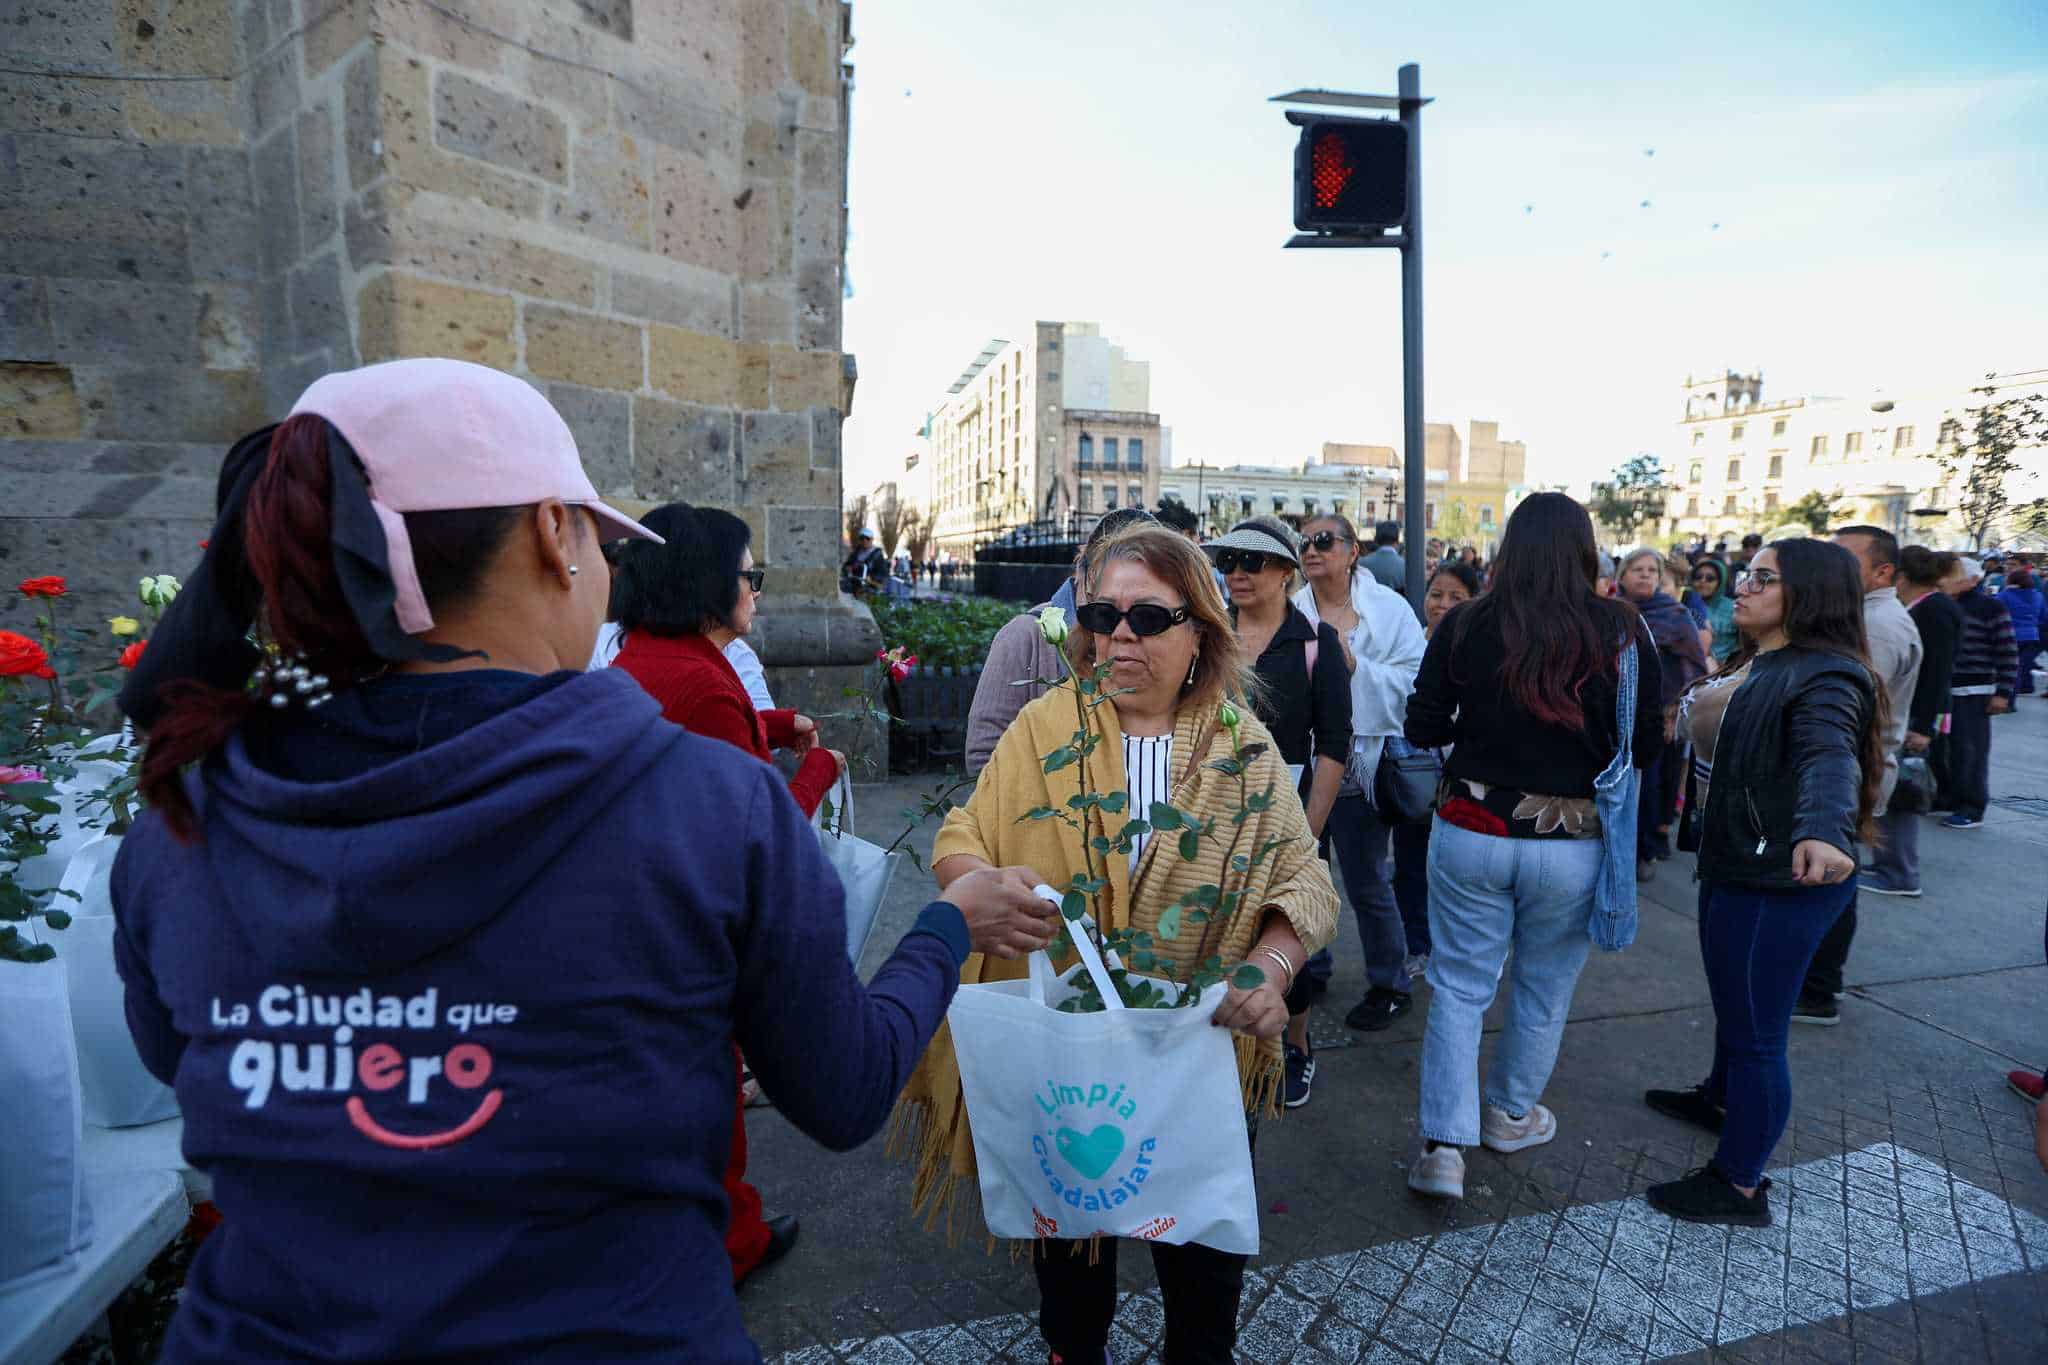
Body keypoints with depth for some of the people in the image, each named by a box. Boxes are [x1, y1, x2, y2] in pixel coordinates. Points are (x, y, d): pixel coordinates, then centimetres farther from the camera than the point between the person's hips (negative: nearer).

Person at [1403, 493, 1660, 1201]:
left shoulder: (1464, 624, -8)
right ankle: (1511, 1116, 39)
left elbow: (1422, 728, -3)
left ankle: (1445, 1143, 9)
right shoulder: (1620, 629, -9)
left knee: (1459, 984, 12)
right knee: (1543, 989, 20)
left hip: (1470, 833, 0)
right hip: (1572, 844, 1)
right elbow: (1646, 742, -3)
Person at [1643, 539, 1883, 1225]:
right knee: (1733, 1004, 29)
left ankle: (1740, 1187, 17)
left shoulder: (1824, 678, -21)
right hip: (1736, 868, 10)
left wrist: (1823, 831, -57)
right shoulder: (1755, 665, 9)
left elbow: (1829, 758, -42)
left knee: (1755, 1032, 2)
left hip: (1780, 883, -10)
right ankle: (1721, 1098, 53)